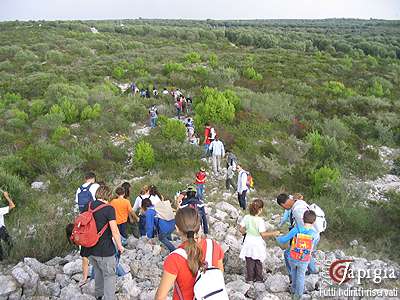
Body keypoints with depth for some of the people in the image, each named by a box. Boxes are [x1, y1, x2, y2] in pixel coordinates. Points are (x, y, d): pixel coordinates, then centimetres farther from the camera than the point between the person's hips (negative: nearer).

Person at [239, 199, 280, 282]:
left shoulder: (246, 217, -11)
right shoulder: (260, 220, -25)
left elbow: (241, 229, -4)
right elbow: (263, 234, -22)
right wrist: (273, 233, -13)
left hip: (248, 243, 3)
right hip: (257, 244, -3)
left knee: (249, 262, 18)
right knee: (258, 263, 19)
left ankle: (250, 278, 27)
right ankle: (259, 278, 31)